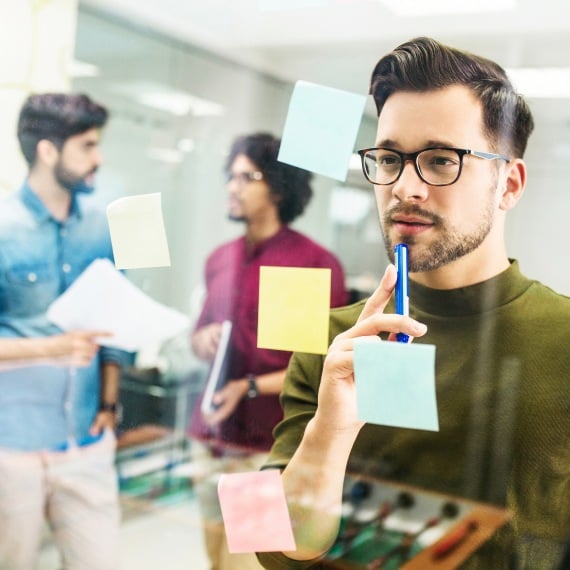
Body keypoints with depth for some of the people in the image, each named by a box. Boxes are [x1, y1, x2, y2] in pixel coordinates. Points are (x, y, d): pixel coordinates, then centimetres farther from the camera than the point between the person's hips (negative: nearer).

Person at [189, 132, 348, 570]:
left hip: (274, 448, -6)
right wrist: (203, 340, -2)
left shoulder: (317, 265, -10)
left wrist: (251, 387, -18)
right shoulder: (220, 260, 9)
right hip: (211, 438, 6)